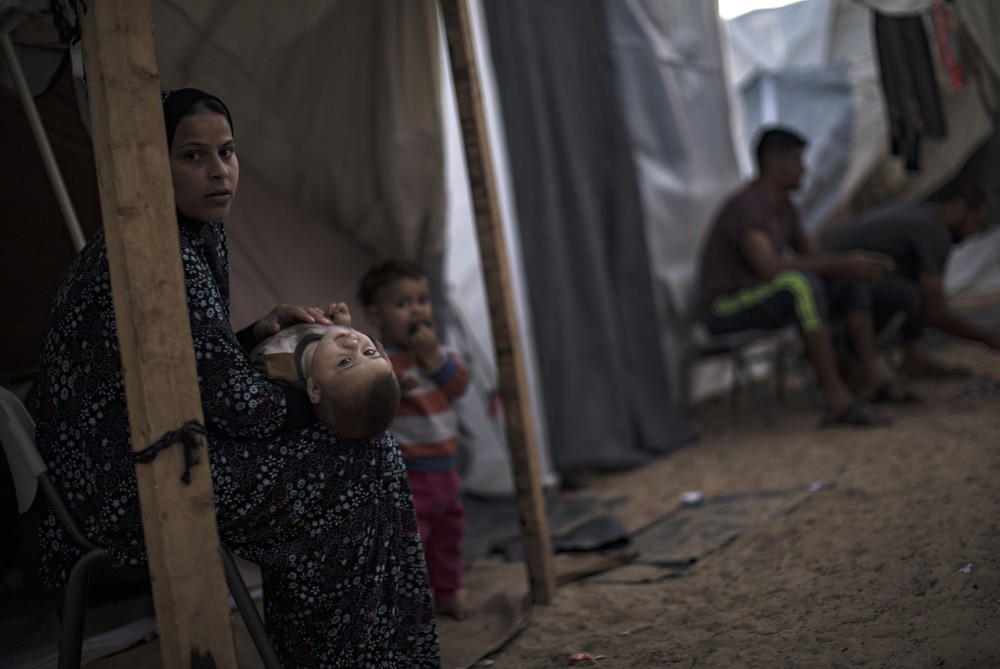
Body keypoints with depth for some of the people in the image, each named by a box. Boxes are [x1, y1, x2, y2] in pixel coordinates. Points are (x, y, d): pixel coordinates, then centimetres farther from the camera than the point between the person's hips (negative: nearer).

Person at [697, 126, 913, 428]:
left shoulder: (785, 208, 8)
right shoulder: (743, 208, -23)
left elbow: (813, 258, 13)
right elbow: (769, 267, -36)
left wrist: (857, 261, -8)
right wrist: (843, 264, -32)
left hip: (764, 302, 10)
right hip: (728, 309, -10)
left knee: (851, 280, 5)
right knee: (802, 282, -36)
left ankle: (872, 379, 0)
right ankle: (836, 399, -34)